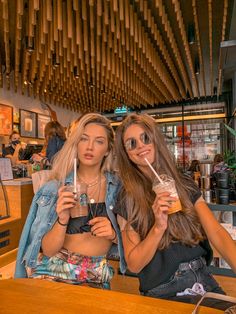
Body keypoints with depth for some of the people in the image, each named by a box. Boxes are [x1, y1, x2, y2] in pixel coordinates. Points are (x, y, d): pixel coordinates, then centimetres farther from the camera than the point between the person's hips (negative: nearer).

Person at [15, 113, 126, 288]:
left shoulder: (119, 187, -3)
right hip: (53, 271, 0)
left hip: (97, 277, 0)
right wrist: (62, 221, -22)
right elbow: (47, 250, -4)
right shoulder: (55, 188, -2)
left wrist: (113, 234, -16)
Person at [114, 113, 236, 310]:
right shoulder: (128, 199, -7)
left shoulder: (186, 185, 2)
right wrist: (158, 227, -21)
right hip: (163, 295, -3)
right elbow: (133, 265, -7)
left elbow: (217, 232, -6)